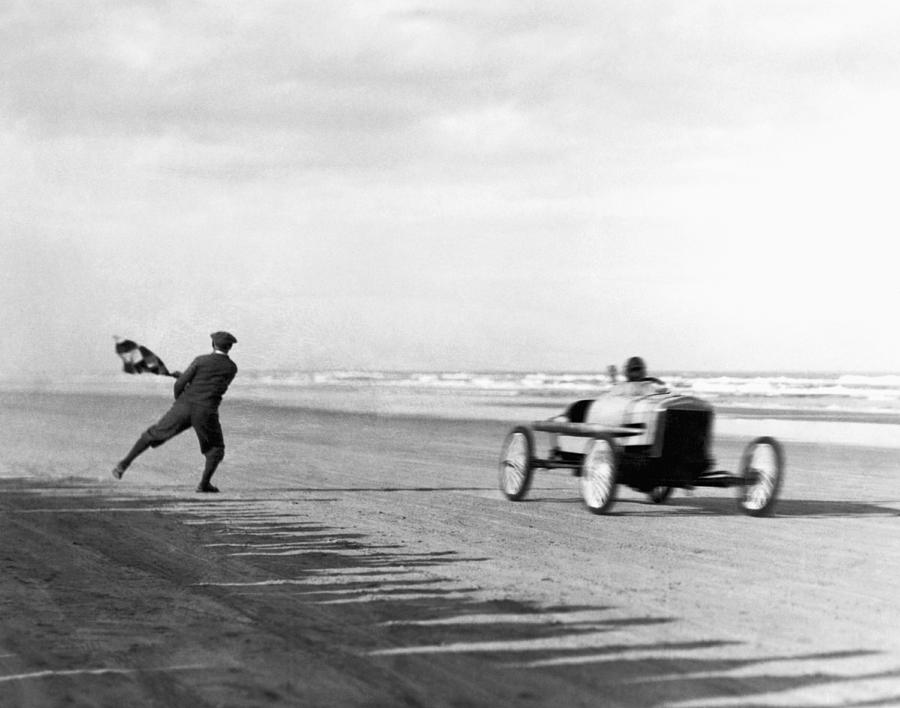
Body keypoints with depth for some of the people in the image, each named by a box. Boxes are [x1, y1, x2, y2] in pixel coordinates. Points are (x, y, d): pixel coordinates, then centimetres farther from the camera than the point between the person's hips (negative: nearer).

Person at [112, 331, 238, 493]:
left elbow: (180, 384, -3)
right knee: (215, 449, 19)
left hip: (184, 407, 1)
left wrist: (178, 399, 19)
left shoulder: (201, 360, 1)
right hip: (206, 413, -1)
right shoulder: (232, 368, 7)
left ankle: (125, 463, 11)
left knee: (154, 434, 15)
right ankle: (204, 484, 2)